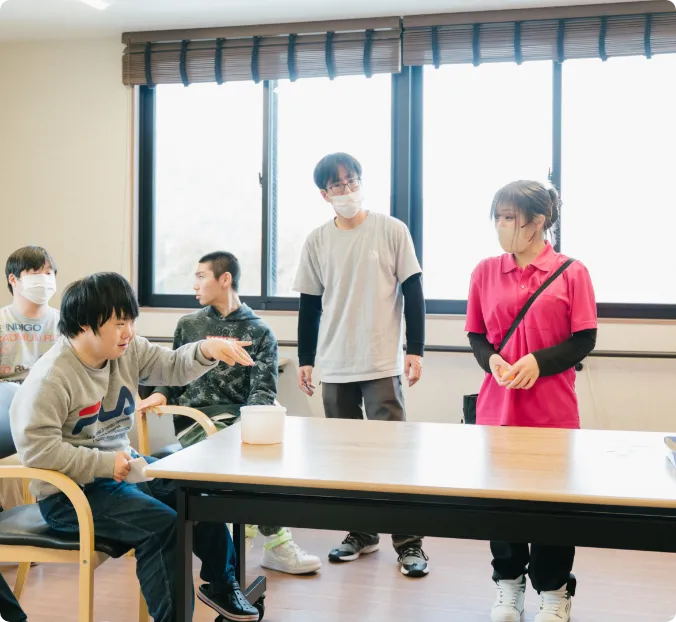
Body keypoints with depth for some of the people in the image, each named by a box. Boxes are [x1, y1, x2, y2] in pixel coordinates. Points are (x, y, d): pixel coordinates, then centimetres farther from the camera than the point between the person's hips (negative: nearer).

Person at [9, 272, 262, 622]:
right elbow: (36, 447, -27)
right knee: (161, 525, -25)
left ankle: (219, 583, 28)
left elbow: (173, 367, 0)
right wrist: (105, 463, -27)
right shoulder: (51, 377, -23)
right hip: (70, 492, -8)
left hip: (123, 467, 8)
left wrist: (206, 351, -22)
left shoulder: (127, 350, -1)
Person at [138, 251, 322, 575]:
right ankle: (274, 538, -23)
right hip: (194, 418, 0)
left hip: (238, 417, 0)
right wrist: (160, 394, 2)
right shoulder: (188, 325, 17)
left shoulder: (259, 332, 9)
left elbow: (264, 390, -1)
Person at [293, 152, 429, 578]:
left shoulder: (391, 231, -1)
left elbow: (413, 294, -1)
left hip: (382, 365, -3)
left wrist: (415, 350, -5)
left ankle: (408, 541, 6)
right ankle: (362, 533, 25)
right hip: (335, 367, 4)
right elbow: (310, 305, 10)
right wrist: (305, 360, 9)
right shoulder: (317, 241, 6)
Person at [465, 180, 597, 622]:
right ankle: (509, 584, 32)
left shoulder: (571, 272, -6)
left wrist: (538, 361, -19)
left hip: (552, 411, -3)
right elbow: (476, 335, 8)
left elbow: (585, 340, -5)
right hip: (497, 407, 3)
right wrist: (491, 361, -13)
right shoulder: (485, 272, 3)